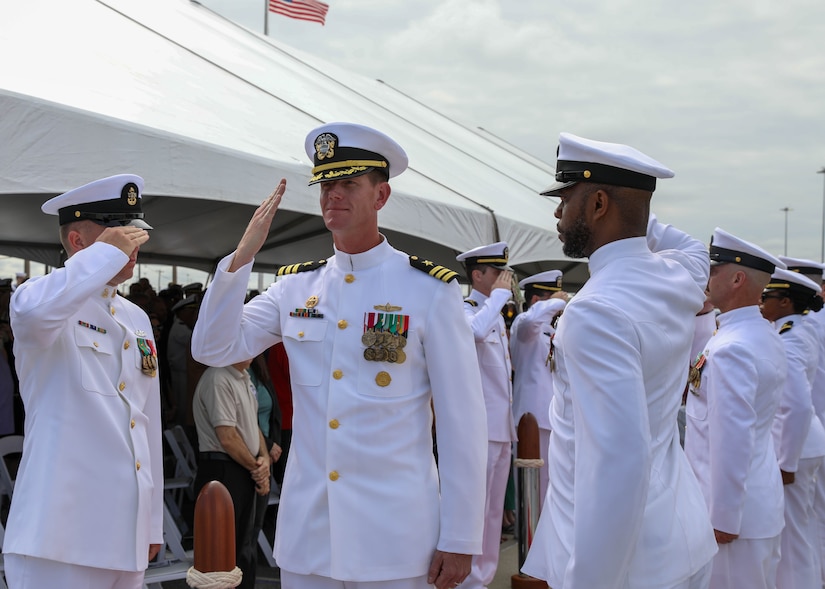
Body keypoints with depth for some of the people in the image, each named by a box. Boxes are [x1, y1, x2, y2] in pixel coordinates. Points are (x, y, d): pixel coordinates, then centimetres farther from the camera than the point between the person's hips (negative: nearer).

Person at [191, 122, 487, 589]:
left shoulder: (431, 290, -6)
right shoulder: (295, 287, 6)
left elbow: (463, 420, -7)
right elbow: (214, 349, 1)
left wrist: (459, 541, -8)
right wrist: (242, 257, -10)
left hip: (395, 538, -3)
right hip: (304, 535, 4)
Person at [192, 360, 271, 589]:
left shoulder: (245, 378, 13)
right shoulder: (218, 380, -17)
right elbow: (227, 438, -20)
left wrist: (264, 459, 0)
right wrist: (256, 467, -8)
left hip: (248, 473, 9)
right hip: (223, 470, -9)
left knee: (245, 548, 14)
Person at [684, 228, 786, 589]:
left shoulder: (730, 349, -22)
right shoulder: (767, 336, 8)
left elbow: (733, 439, -24)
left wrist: (723, 518, -19)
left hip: (735, 508, -9)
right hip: (763, 501, 9)